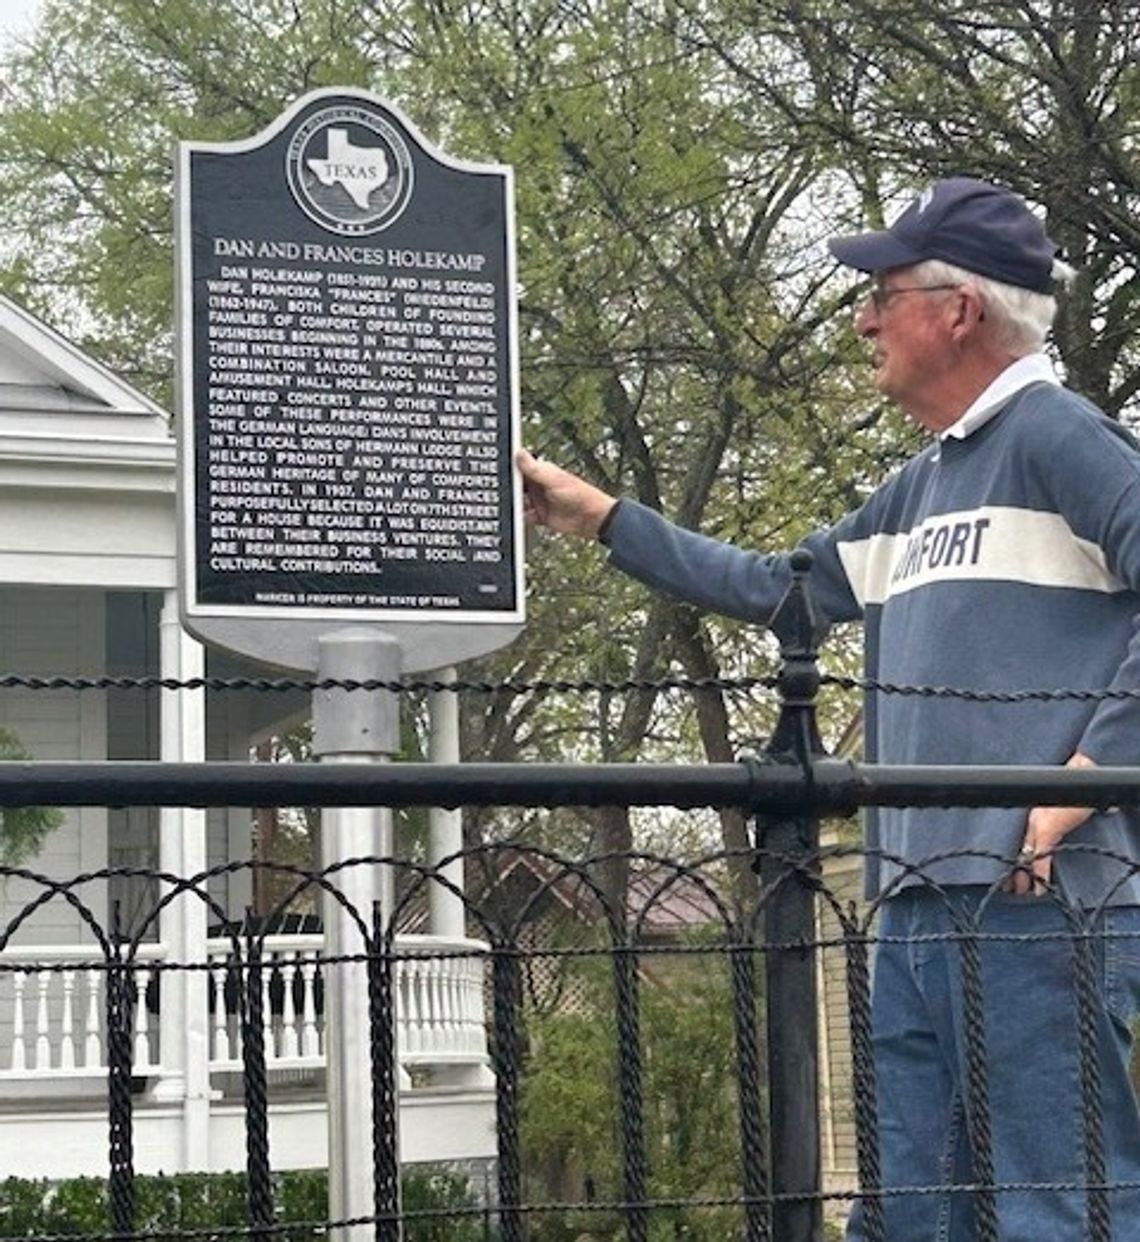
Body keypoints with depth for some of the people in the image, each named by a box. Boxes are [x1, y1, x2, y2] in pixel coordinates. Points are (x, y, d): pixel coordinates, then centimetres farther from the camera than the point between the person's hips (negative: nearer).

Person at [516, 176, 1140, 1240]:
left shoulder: (1054, 436, -5)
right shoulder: (919, 492, 22)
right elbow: (775, 587, 31)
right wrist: (599, 517, 31)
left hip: (1043, 905, -9)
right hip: (916, 910, 9)